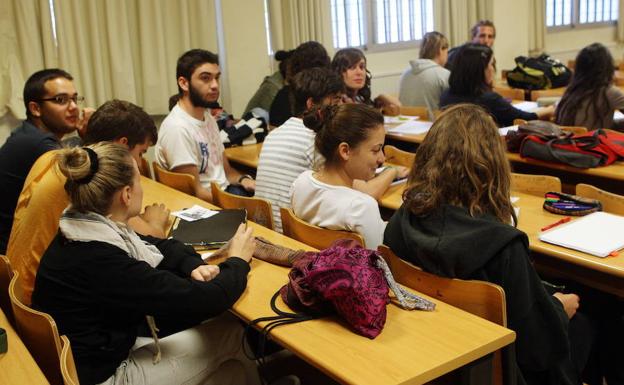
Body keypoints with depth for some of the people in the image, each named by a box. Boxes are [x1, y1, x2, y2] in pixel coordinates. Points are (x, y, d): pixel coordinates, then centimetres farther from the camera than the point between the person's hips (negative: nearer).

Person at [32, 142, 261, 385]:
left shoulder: (84, 231, -4)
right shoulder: (103, 263, -31)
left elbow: (159, 247, 12)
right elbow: (205, 301, -25)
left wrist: (193, 266, -8)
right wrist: (237, 261, -7)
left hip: (94, 356, 8)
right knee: (230, 332, -1)